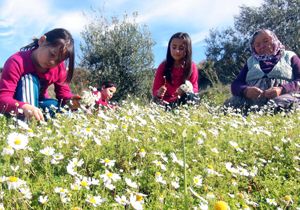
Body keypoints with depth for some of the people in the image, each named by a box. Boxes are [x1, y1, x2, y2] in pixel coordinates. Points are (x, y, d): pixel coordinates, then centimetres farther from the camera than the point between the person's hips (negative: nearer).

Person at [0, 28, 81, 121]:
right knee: (29, 79, -33)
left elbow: (63, 92, -4)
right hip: (16, 109, -4)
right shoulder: (17, 62, -28)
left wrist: (70, 100, -30)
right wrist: (24, 107, -60)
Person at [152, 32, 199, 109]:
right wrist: (158, 94, -27)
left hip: (184, 102, 1)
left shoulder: (192, 66, -1)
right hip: (166, 103, -1)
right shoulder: (163, 66, -1)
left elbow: (194, 89, 1)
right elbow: (155, 90, -2)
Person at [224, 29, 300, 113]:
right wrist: (246, 90, -12)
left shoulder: (289, 56, 22)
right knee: (230, 105, -30)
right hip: (250, 99, 2)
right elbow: (236, 84, 13)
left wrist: (282, 89, -16)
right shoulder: (251, 61, 28)